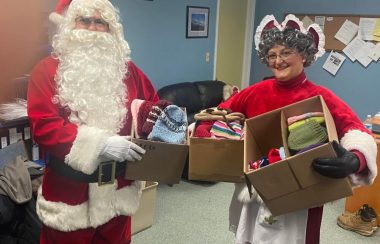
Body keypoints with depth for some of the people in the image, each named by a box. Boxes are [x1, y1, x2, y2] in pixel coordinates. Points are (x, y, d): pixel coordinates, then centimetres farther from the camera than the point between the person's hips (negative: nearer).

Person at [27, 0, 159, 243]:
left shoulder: (126, 69, 5)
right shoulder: (48, 70, -5)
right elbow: (44, 126, -15)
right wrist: (99, 143, -24)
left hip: (118, 189, 3)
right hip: (69, 192, -3)